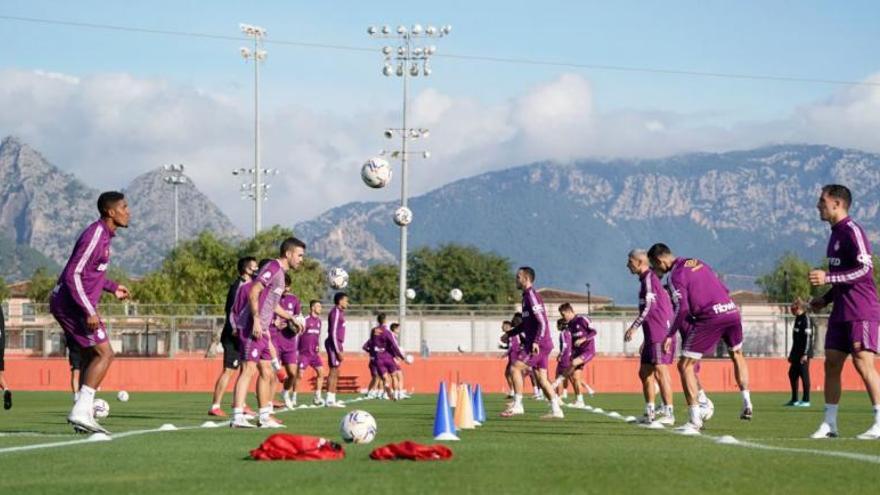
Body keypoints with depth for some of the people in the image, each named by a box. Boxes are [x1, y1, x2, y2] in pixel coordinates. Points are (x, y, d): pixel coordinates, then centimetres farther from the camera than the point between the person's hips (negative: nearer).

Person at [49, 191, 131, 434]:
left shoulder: (104, 234, 13)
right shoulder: (95, 236, -18)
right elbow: (73, 275, -23)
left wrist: (113, 287, 26)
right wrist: (89, 312, -25)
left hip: (69, 304, 10)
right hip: (73, 303, -10)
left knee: (93, 357, 12)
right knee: (104, 354, -11)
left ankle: (84, 415, 12)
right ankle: (81, 411, -15)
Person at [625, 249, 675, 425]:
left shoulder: (649, 278, -10)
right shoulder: (646, 279, 20)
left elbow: (649, 306, -19)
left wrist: (633, 327, -15)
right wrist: (645, 341, 27)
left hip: (660, 334, -10)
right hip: (652, 336, 10)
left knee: (660, 371, -13)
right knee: (644, 372, 12)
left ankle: (669, 414, -14)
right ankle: (649, 413, 15)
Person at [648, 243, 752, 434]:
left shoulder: (675, 275, -3)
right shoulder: (698, 263, 20)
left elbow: (681, 308, -14)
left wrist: (670, 335, -9)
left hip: (709, 318, -7)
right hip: (731, 310, 7)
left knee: (685, 365, 1)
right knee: (737, 355, 33)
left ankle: (695, 421, -4)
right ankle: (747, 404, 24)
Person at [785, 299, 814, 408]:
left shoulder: (806, 319, -12)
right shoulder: (798, 319, 17)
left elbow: (808, 337, -18)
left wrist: (805, 354, -23)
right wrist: (792, 354, 23)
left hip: (803, 353, -10)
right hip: (796, 352, 10)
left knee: (804, 374, -7)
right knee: (792, 374, 12)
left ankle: (806, 400, -2)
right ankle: (794, 400, 19)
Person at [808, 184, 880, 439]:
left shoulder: (852, 231, -12)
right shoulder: (836, 234, 18)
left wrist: (827, 278, -21)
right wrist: (826, 299, 17)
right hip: (841, 311, 9)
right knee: (831, 363, 5)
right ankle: (829, 424, 8)